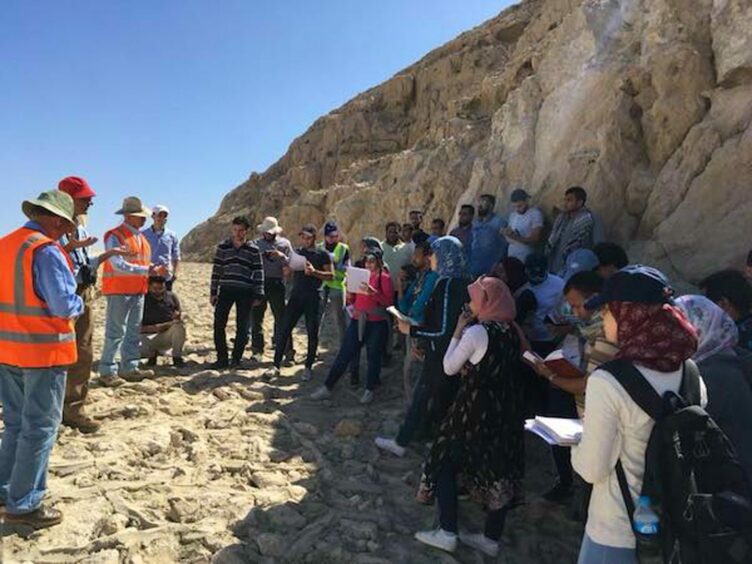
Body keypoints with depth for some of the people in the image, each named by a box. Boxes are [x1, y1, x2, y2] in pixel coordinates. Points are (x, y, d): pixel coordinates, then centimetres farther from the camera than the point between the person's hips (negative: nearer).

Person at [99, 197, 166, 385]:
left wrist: (155, 269, 0)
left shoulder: (141, 237, 14)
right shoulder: (115, 236, -12)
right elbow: (119, 265, -21)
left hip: (138, 291, 9)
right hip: (119, 291, -8)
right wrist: (148, 270, -23)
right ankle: (107, 371, 5)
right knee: (115, 332, -4)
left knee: (134, 332, 13)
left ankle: (129, 368, 23)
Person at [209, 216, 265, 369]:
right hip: (225, 290, 1)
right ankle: (222, 358, 9)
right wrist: (213, 291, 3)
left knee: (242, 327, 4)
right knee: (219, 324, -2)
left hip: (245, 292, -1)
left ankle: (236, 358, 16)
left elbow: (259, 274, 2)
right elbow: (216, 270, 7)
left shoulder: (254, 250, 1)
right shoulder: (223, 247, 5)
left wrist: (258, 296, -2)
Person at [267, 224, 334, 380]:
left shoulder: (322, 254, 2)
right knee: (284, 330, -2)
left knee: (312, 333, 3)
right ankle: (276, 365, 4)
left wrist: (314, 272, -16)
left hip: (313, 298, -3)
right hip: (296, 296, 3)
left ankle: (308, 367, 16)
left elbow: (331, 275, -3)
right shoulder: (296, 252, 12)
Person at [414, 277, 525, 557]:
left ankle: (447, 533, 12)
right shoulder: (512, 331, 3)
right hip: (506, 410, 7)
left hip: (475, 409, -7)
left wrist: (458, 332, -4)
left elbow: (449, 367, -9)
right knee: (498, 469, 14)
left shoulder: (476, 331, -17)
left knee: (446, 463, 9)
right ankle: (491, 539, 25)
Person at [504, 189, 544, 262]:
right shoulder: (513, 214, 12)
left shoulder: (535, 214, -10)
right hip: (511, 256, 6)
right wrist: (507, 233, -9)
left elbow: (536, 239, -14)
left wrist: (517, 238, -27)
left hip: (526, 259, -6)